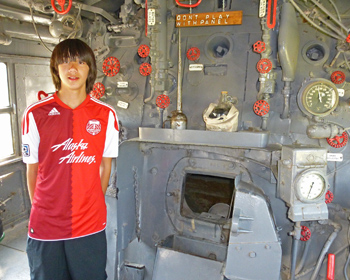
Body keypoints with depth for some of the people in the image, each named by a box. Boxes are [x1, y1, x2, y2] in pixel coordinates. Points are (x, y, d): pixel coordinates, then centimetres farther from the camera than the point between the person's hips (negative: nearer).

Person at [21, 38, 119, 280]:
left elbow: (105, 165, 5)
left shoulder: (106, 115, -4)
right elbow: (32, 168, 3)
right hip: (45, 226, 0)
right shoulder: (35, 114, -5)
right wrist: (40, 210, 5)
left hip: (91, 226, 1)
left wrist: (93, 205, 7)